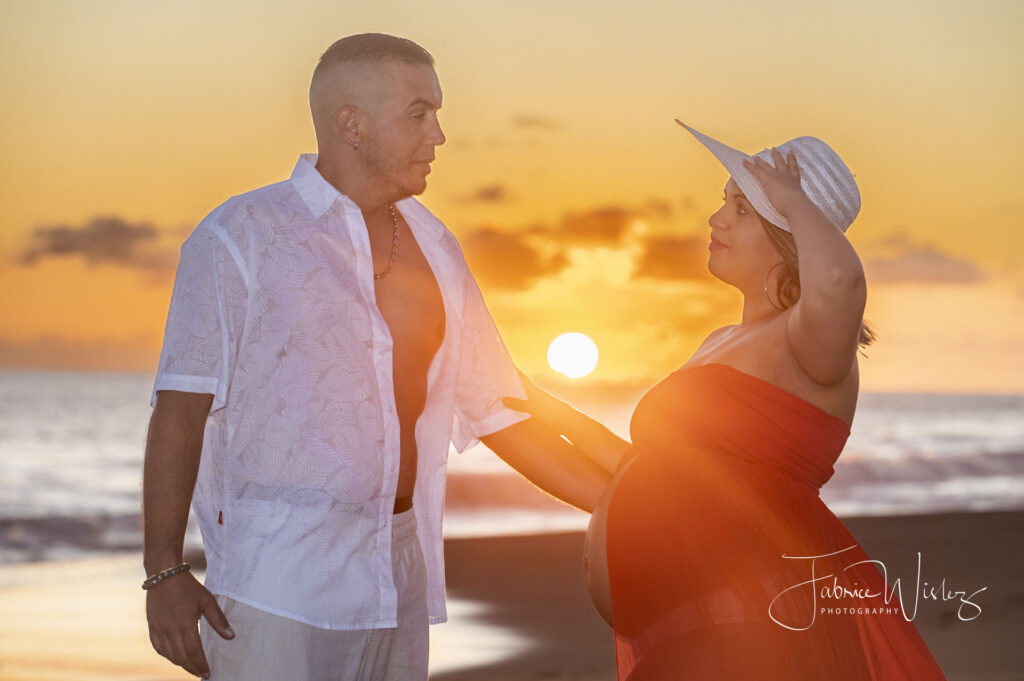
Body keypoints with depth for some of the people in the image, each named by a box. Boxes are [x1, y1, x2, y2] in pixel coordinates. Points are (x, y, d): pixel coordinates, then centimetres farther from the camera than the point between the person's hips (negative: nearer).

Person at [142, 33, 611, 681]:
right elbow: (181, 411, -5)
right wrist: (165, 572, -13)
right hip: (275, 588, -5)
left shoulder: (433, 246, 13)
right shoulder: (240, 237, -3)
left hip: (398, 580, 5)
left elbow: (496, 411, 17)